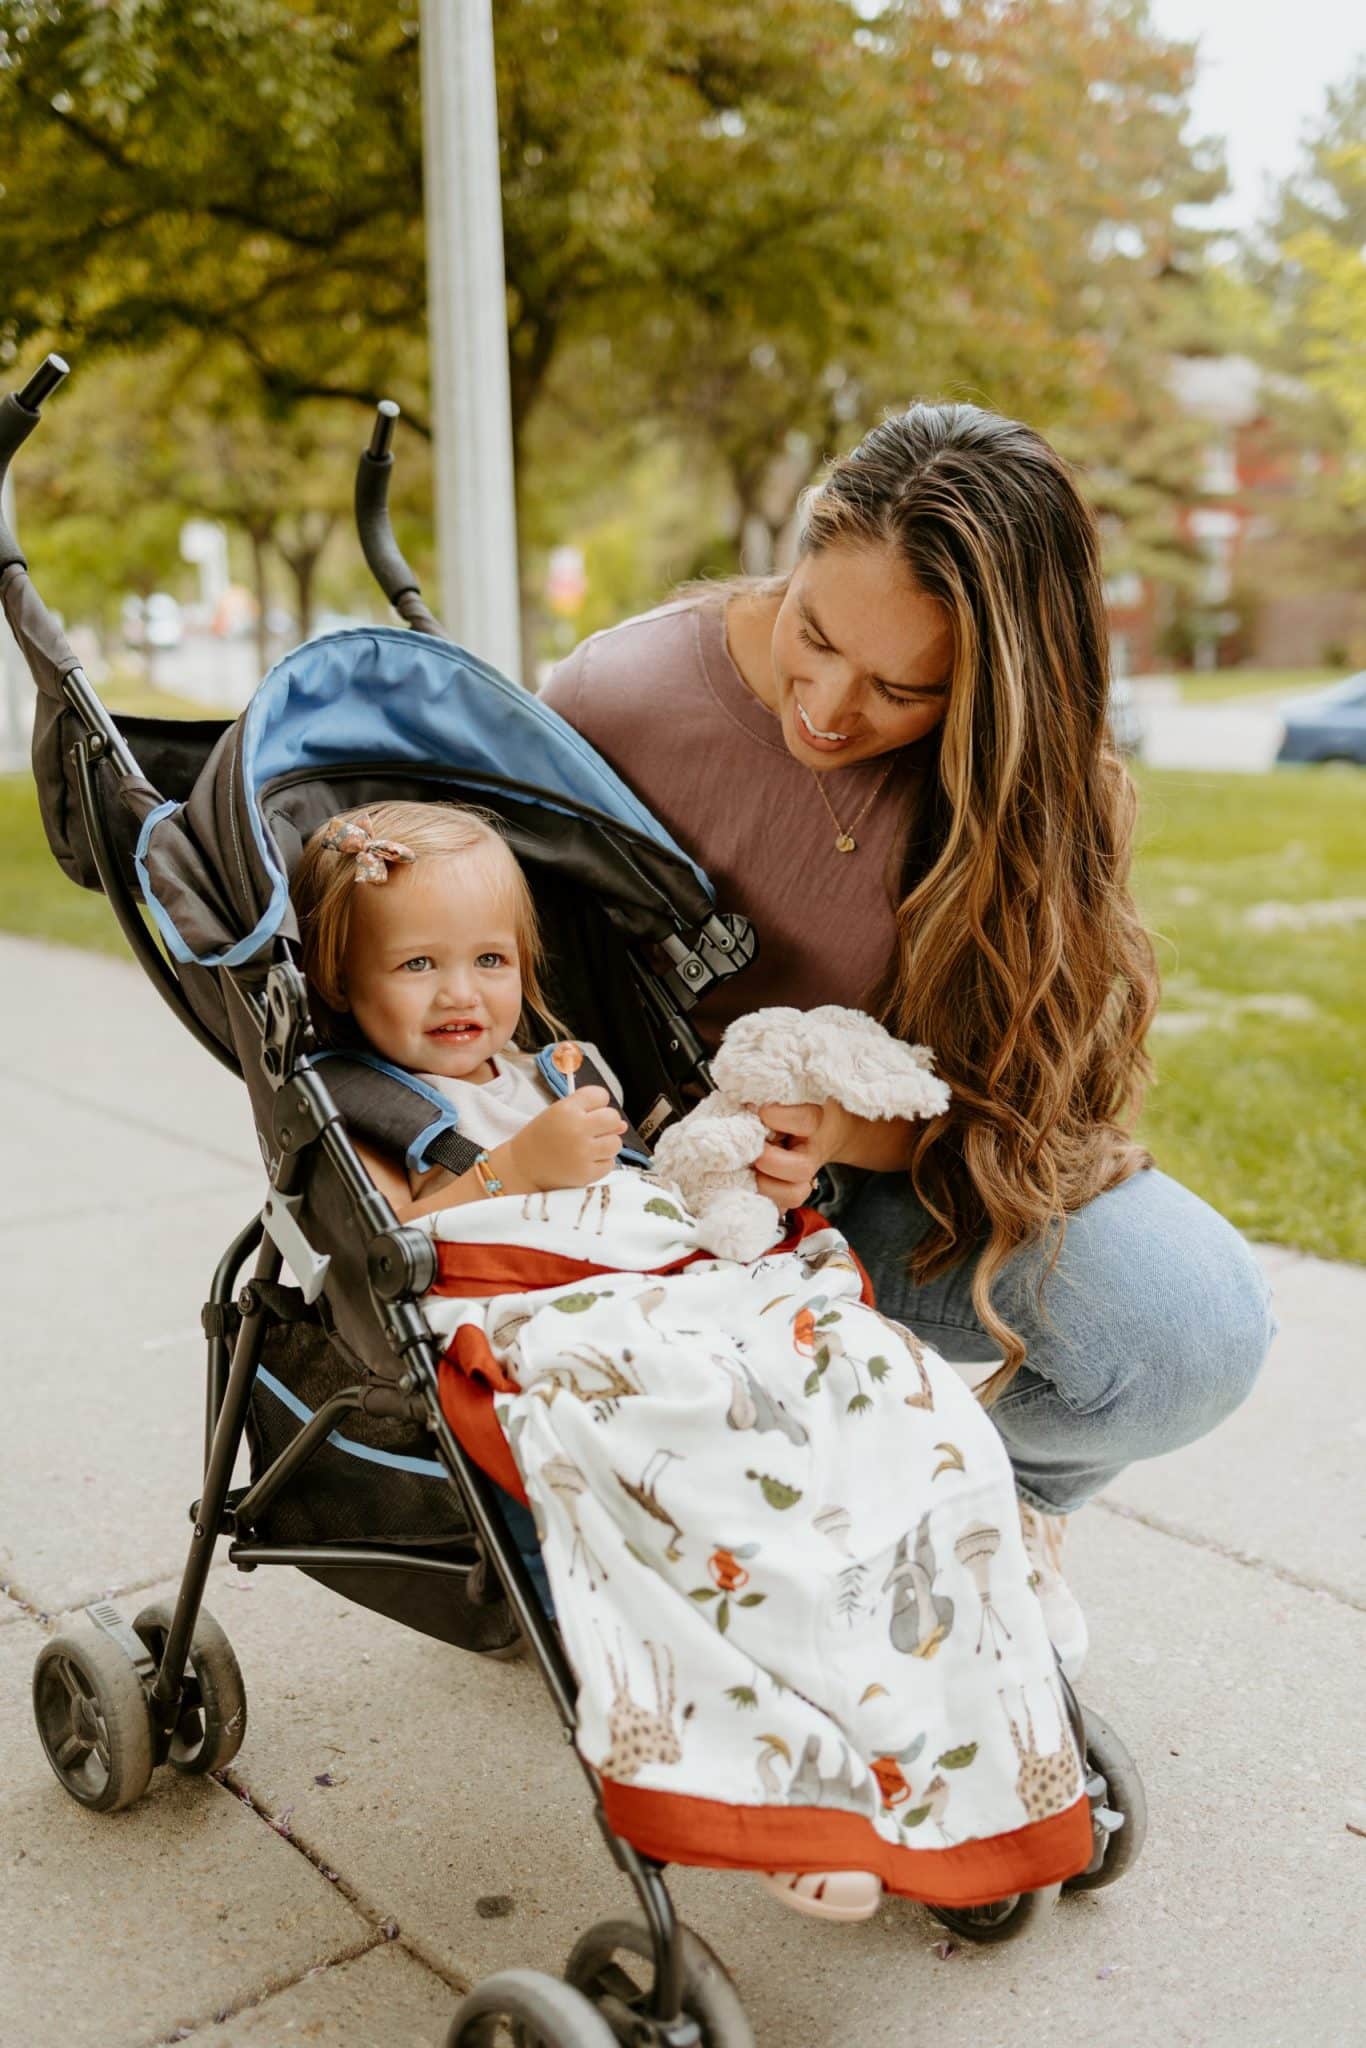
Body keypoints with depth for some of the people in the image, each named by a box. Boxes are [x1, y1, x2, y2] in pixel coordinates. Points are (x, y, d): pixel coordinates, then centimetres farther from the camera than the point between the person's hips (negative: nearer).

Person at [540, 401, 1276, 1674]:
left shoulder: (1027, 780, -14)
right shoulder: (618, 697, -19)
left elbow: (999, 1092, -11)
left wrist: (845, 1130, -34)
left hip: (889, 1175, 2)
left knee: (1194, 1328, -24)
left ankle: (995, 1505, 10)